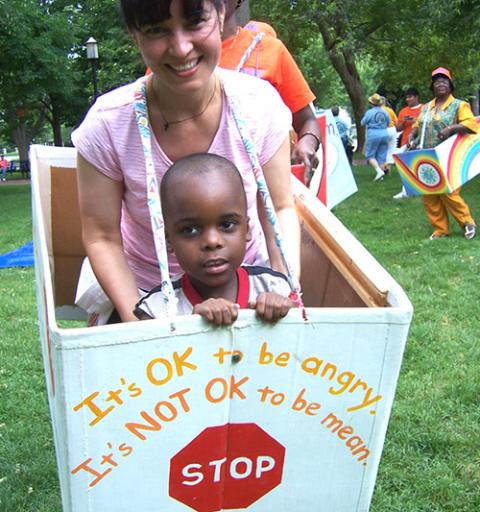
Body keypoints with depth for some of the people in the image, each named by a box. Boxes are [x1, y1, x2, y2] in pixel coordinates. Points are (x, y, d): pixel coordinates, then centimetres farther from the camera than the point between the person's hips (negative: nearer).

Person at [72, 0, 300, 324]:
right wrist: (138, 322, -23)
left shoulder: (260, 104, -17)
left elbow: (280, 209, -7)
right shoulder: (107, 124, -21)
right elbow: (102, 238, -13)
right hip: (143, 292, 0)